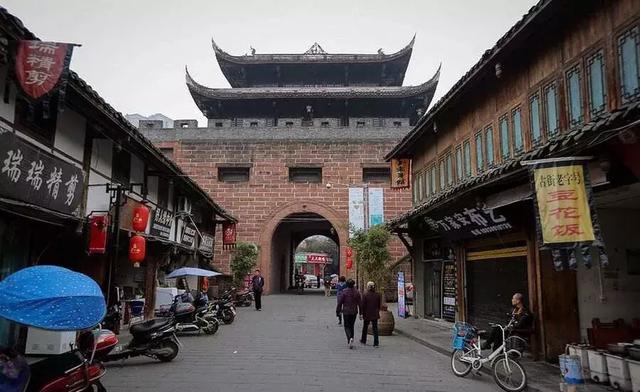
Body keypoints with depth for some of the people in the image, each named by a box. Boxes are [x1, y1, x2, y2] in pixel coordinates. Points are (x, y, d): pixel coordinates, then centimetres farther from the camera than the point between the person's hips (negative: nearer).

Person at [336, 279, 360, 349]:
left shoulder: (344, 292, -12)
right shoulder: (356, 292, -3)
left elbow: (340, 302, -8)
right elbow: (359, 303, 1)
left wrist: (338, 311, 2)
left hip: (346, 312, -3)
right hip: (354, 312, 3)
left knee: (347, 326, 5)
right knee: (351, 326, 16)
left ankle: (350, 338, -19)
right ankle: (350, 341, 18)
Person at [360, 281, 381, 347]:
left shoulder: (365, 295, -13)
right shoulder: (377, 295, -2)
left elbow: (362, 305, -13)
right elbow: (379, 305, 6)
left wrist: (361, 314, -8)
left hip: (367, 314, -2)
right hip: (375, 314, 2)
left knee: (365, 327, 16)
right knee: (375, 328, 6)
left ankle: (363, 340, 31)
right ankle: (376, 343, 1)